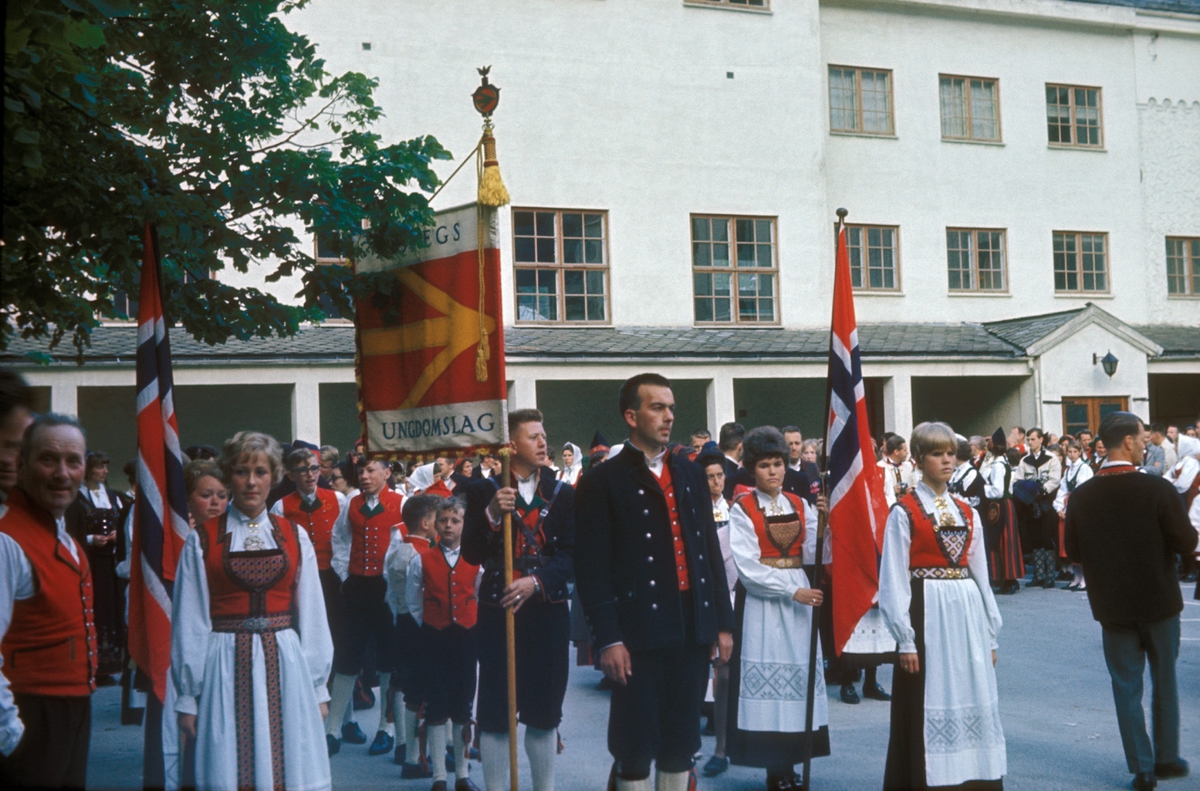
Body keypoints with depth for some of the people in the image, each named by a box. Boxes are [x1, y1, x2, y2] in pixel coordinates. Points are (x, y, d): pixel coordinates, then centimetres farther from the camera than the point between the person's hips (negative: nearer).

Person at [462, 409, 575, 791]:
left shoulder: (563, 494, 7)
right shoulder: (485, 491, 2)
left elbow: (572, 555, 0)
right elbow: (471, 554, -4)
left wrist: (537, 582, -16)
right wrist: (491, 515, -19)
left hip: (548, 612, 2)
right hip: (497, 611, -2)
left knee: (544, 711, 9)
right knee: (495, 711, 0)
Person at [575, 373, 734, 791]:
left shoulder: (691, 475, 15)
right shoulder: (602, 481, -3)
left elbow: (711, 552, 15)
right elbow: (592, 568, -8)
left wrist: (723, 623, 10)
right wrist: (608, 639, -14)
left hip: (693, 630, 5)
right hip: (639, 631, -5)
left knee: (680, 743, 12)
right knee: (635, 745, 1)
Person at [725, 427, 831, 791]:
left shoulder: (799, 505, 8)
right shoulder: (742, 509, -4)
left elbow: (813, 554, -1)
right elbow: (748, 568, -12)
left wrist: (820, 522, -16)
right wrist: (792, 592, -17)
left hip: (799, 597, 4)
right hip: (760, 600, -4)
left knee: (797, 670, 3)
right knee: (766, 671, -6)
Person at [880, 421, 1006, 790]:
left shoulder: (967, 513, 12)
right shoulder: (904, 511, -5)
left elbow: (980, 573, 14)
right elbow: (894, 580, -9)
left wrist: (990, 633, 12)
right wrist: (905, 640, -12)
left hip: (966, 612, 5)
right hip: (927, 612, -5)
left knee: (973, 701, 8)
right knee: (929, 708, -1)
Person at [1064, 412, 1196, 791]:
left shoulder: (1082, 496, -8)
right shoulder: (1158, 489, -17)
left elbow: (1073, 550, 1)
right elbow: (1187, 542, -13)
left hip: (1112, 604, 2)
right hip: (1158, 601, -1)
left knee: (1126, 686, 9)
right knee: (1164, 682, 16)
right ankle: (1166, 758, 26)